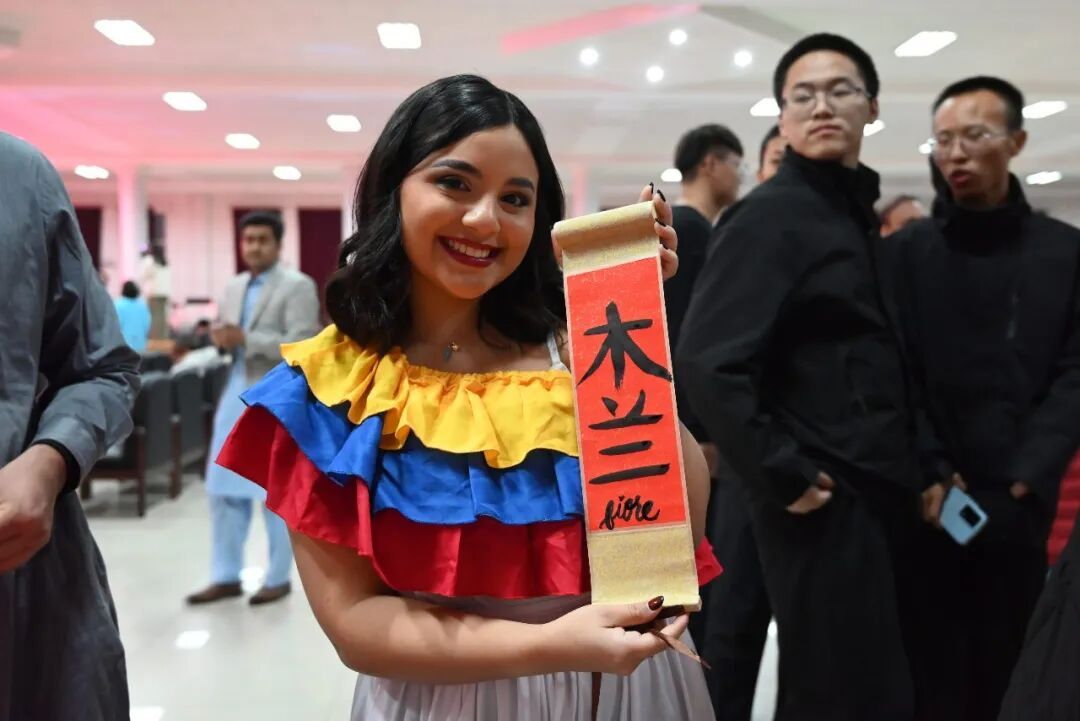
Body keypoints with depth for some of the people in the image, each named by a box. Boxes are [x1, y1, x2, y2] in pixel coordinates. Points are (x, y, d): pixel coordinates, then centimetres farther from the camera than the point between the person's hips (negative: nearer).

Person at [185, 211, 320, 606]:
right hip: (236, 396, 7)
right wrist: (221, 339, -3)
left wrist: (246, 339, -22)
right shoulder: (233, 287, 15)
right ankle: (226, 576, 21)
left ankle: (278, 578, 17)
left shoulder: (298, 286, -8)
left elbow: (303, 346, -18)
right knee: (224, 489, 9)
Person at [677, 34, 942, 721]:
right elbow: (707, 361, -23)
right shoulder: (771, 215, -13)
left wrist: (912, 468, 11)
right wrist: (782, 475, -19)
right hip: (825, 499, -9)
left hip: (884, 490, 9)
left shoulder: (860, 212, 13)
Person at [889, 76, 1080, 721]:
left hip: (1020, 497, 1)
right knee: (931, 666, 6)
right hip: (924, 498, -1)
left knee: (1007, 662, 12)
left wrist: (1027, 475, -12)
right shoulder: (906, 251, 4)